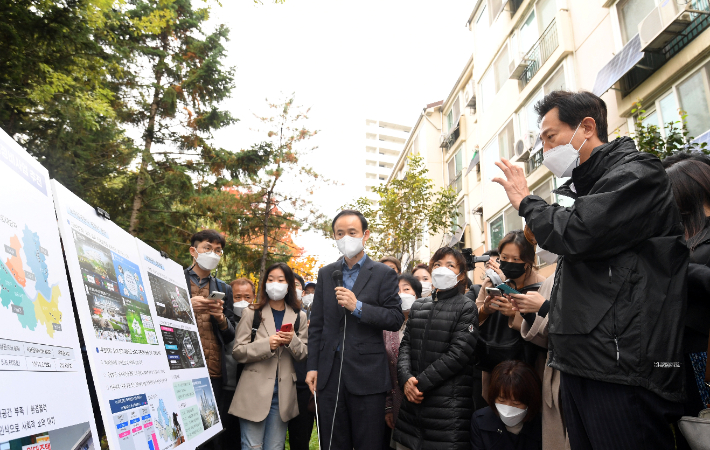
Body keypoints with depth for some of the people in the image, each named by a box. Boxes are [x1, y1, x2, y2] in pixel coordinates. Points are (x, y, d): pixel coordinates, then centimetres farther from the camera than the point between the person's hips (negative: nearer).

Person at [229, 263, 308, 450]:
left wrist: (292, 341, -12)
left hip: (282, 394, 2)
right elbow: (238, 352, -3)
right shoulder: (251, 313, 2)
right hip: (255, 391, -2)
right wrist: (267, 344, -18)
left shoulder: (299, 317, 9)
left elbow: (304, 354, 9)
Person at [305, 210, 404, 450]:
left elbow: (396, 319, -7)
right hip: (329, 374, 3)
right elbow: (317, 324, 10)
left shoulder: (384, 274, -1)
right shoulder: (326, 274, 10)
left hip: (367, 375, -3)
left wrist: (357, 307, -18)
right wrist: (312, 366, 4)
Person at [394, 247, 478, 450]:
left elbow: (458, 354, -11)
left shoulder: (466, 307, -2)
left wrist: (421, 382, -12)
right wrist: (406, 378, -9)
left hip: (449, 401, -5)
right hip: (414, 397, 5)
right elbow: (405, 345, 9)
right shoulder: (418, 306, 14)